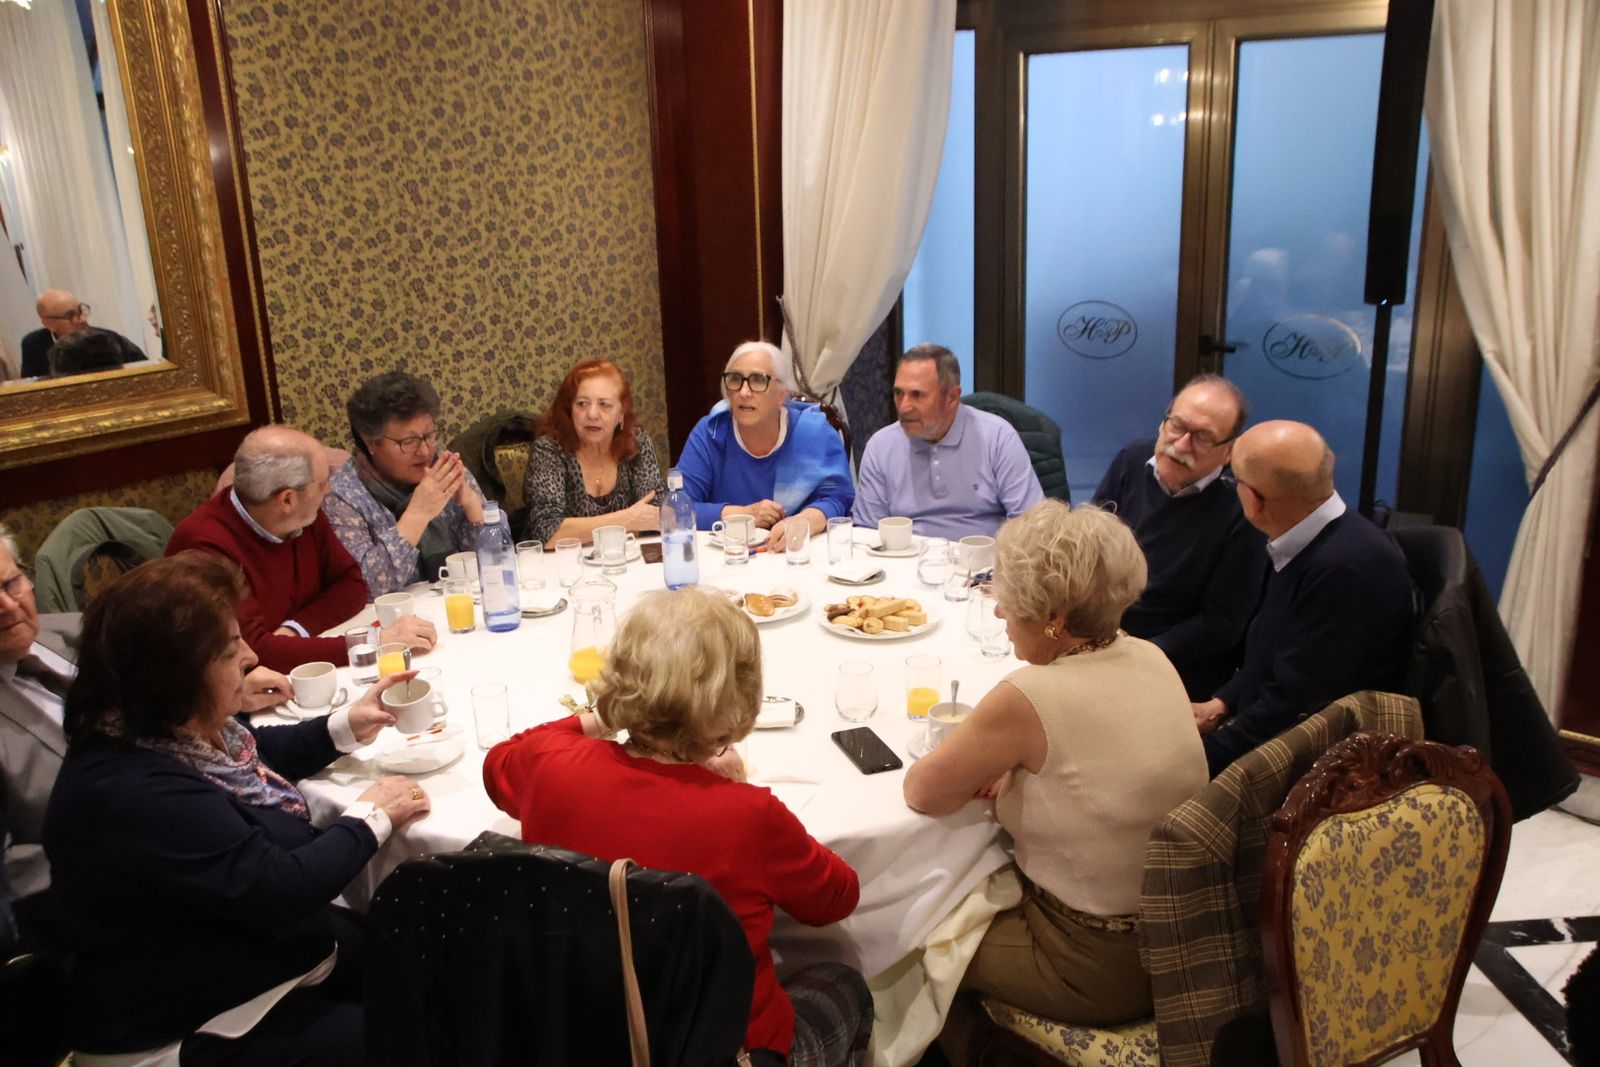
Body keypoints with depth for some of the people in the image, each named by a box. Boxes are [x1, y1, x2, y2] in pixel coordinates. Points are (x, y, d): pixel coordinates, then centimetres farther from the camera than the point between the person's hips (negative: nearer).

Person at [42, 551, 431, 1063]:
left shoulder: (179, 729, -3)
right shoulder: (136, 793, -33)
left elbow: (254, 754, 21)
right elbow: (284, 888, -30)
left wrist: (348, 725, 8)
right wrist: (371, 817, -15)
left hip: (266, 946, 10)